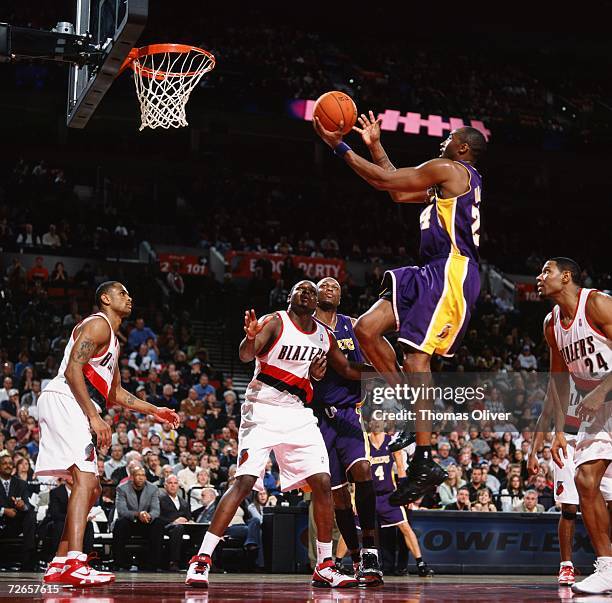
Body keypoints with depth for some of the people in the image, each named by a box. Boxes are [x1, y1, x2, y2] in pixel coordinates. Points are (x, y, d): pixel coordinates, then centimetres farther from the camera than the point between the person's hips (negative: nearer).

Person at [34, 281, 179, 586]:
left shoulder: (112, 340, 28)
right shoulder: (97, 325, -4)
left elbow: (115, 392, 35)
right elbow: (73, 370, -17)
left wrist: (153, 410, 28)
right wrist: (94, 416, -21)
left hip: (75, 410, 11)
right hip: (63, 401, -11)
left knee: (91, 489, 12)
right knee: (85, 481, -23)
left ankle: (59, 564, 13)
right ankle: (75, 564, -35)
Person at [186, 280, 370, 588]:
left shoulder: (324, 336, 10)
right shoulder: (274, 322, -9)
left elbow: (347, 370, 24)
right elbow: (246, 355, -26)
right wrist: (250, 339, -48)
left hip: (298, 414, 6)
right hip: (262, 410, -6)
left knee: (322, 483, -3)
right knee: (244, 481, -16)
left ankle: (324, 567, 7)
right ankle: (201, 560, -15)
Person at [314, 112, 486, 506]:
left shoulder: (449, 169, -5)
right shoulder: (457, 180, 26)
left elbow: (385, 180, -9)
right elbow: (400, 192, 34)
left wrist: (340, 146, -2)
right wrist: (375, 146, 34)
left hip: (451, 272, -10)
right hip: (434, 272, 10)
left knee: (416, 357, -17)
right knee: (367, 329, 3)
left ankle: (425, 464, -19)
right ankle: (412, 413, 6)